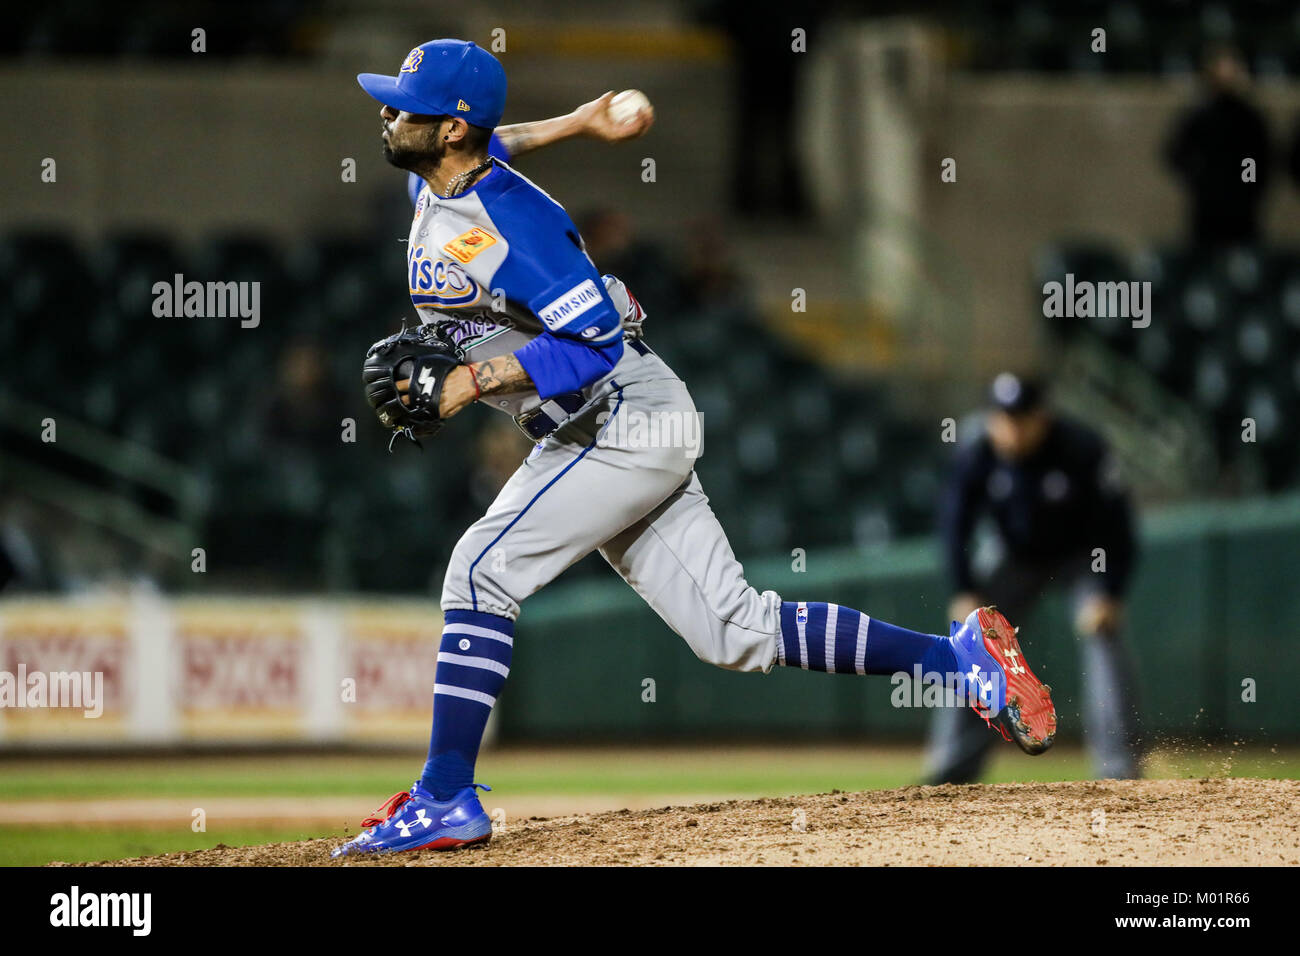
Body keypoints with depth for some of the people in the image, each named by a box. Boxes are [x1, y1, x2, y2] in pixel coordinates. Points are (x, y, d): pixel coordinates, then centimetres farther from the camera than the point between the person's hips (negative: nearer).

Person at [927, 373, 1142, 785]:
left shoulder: (1082, 450, -30)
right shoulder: (976, 458, -21)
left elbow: (1115, 524, -24)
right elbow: (955, 526, -9)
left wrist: (1109, 594, -31)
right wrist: (965, 593, -17)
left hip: (1086, 557, -3)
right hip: (1020, 561, 3)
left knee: (1102, 635, -22)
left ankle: (1119, 765, -21)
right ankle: (953, 764, -1)